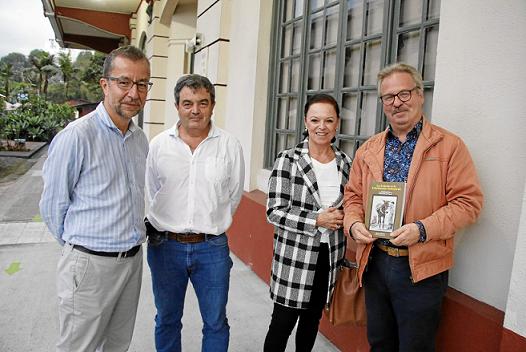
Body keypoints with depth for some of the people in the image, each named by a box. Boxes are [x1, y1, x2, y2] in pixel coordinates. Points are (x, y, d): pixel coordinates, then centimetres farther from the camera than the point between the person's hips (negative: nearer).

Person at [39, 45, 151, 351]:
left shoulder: (141, 138, 5)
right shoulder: (76, 137, -17)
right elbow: (53, 207, -8)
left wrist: (133, 235, 15)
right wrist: (78, 247, 3)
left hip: (133, 260, 6)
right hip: (91, 265, -6)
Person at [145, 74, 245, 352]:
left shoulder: (230, 146, -4)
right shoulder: (159, 144, -1)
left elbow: (233, 196, 6)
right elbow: (152, 193, 11)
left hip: (212, 248, -1)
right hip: (165, 245, 2)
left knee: (216, 323, 12)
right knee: (167, 320, 18)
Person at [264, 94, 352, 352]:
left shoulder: (345, 163, 3)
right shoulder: (287, 160, -12)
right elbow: (274, 212, -14)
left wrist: (340, 218, -5)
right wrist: (317, 220, -20)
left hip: (330, 255, 5)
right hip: (294, 255, -4)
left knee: (312, 320, 20)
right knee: (283, 322, 5)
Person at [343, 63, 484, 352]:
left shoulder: (449, 146, -5)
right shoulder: (368, 150, 9)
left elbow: (468, 201, -10)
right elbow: (353, 195, 14)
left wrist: (423, 229, -21)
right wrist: (353, 223, -7)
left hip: (421, 267, -4)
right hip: (374, 263, 4)